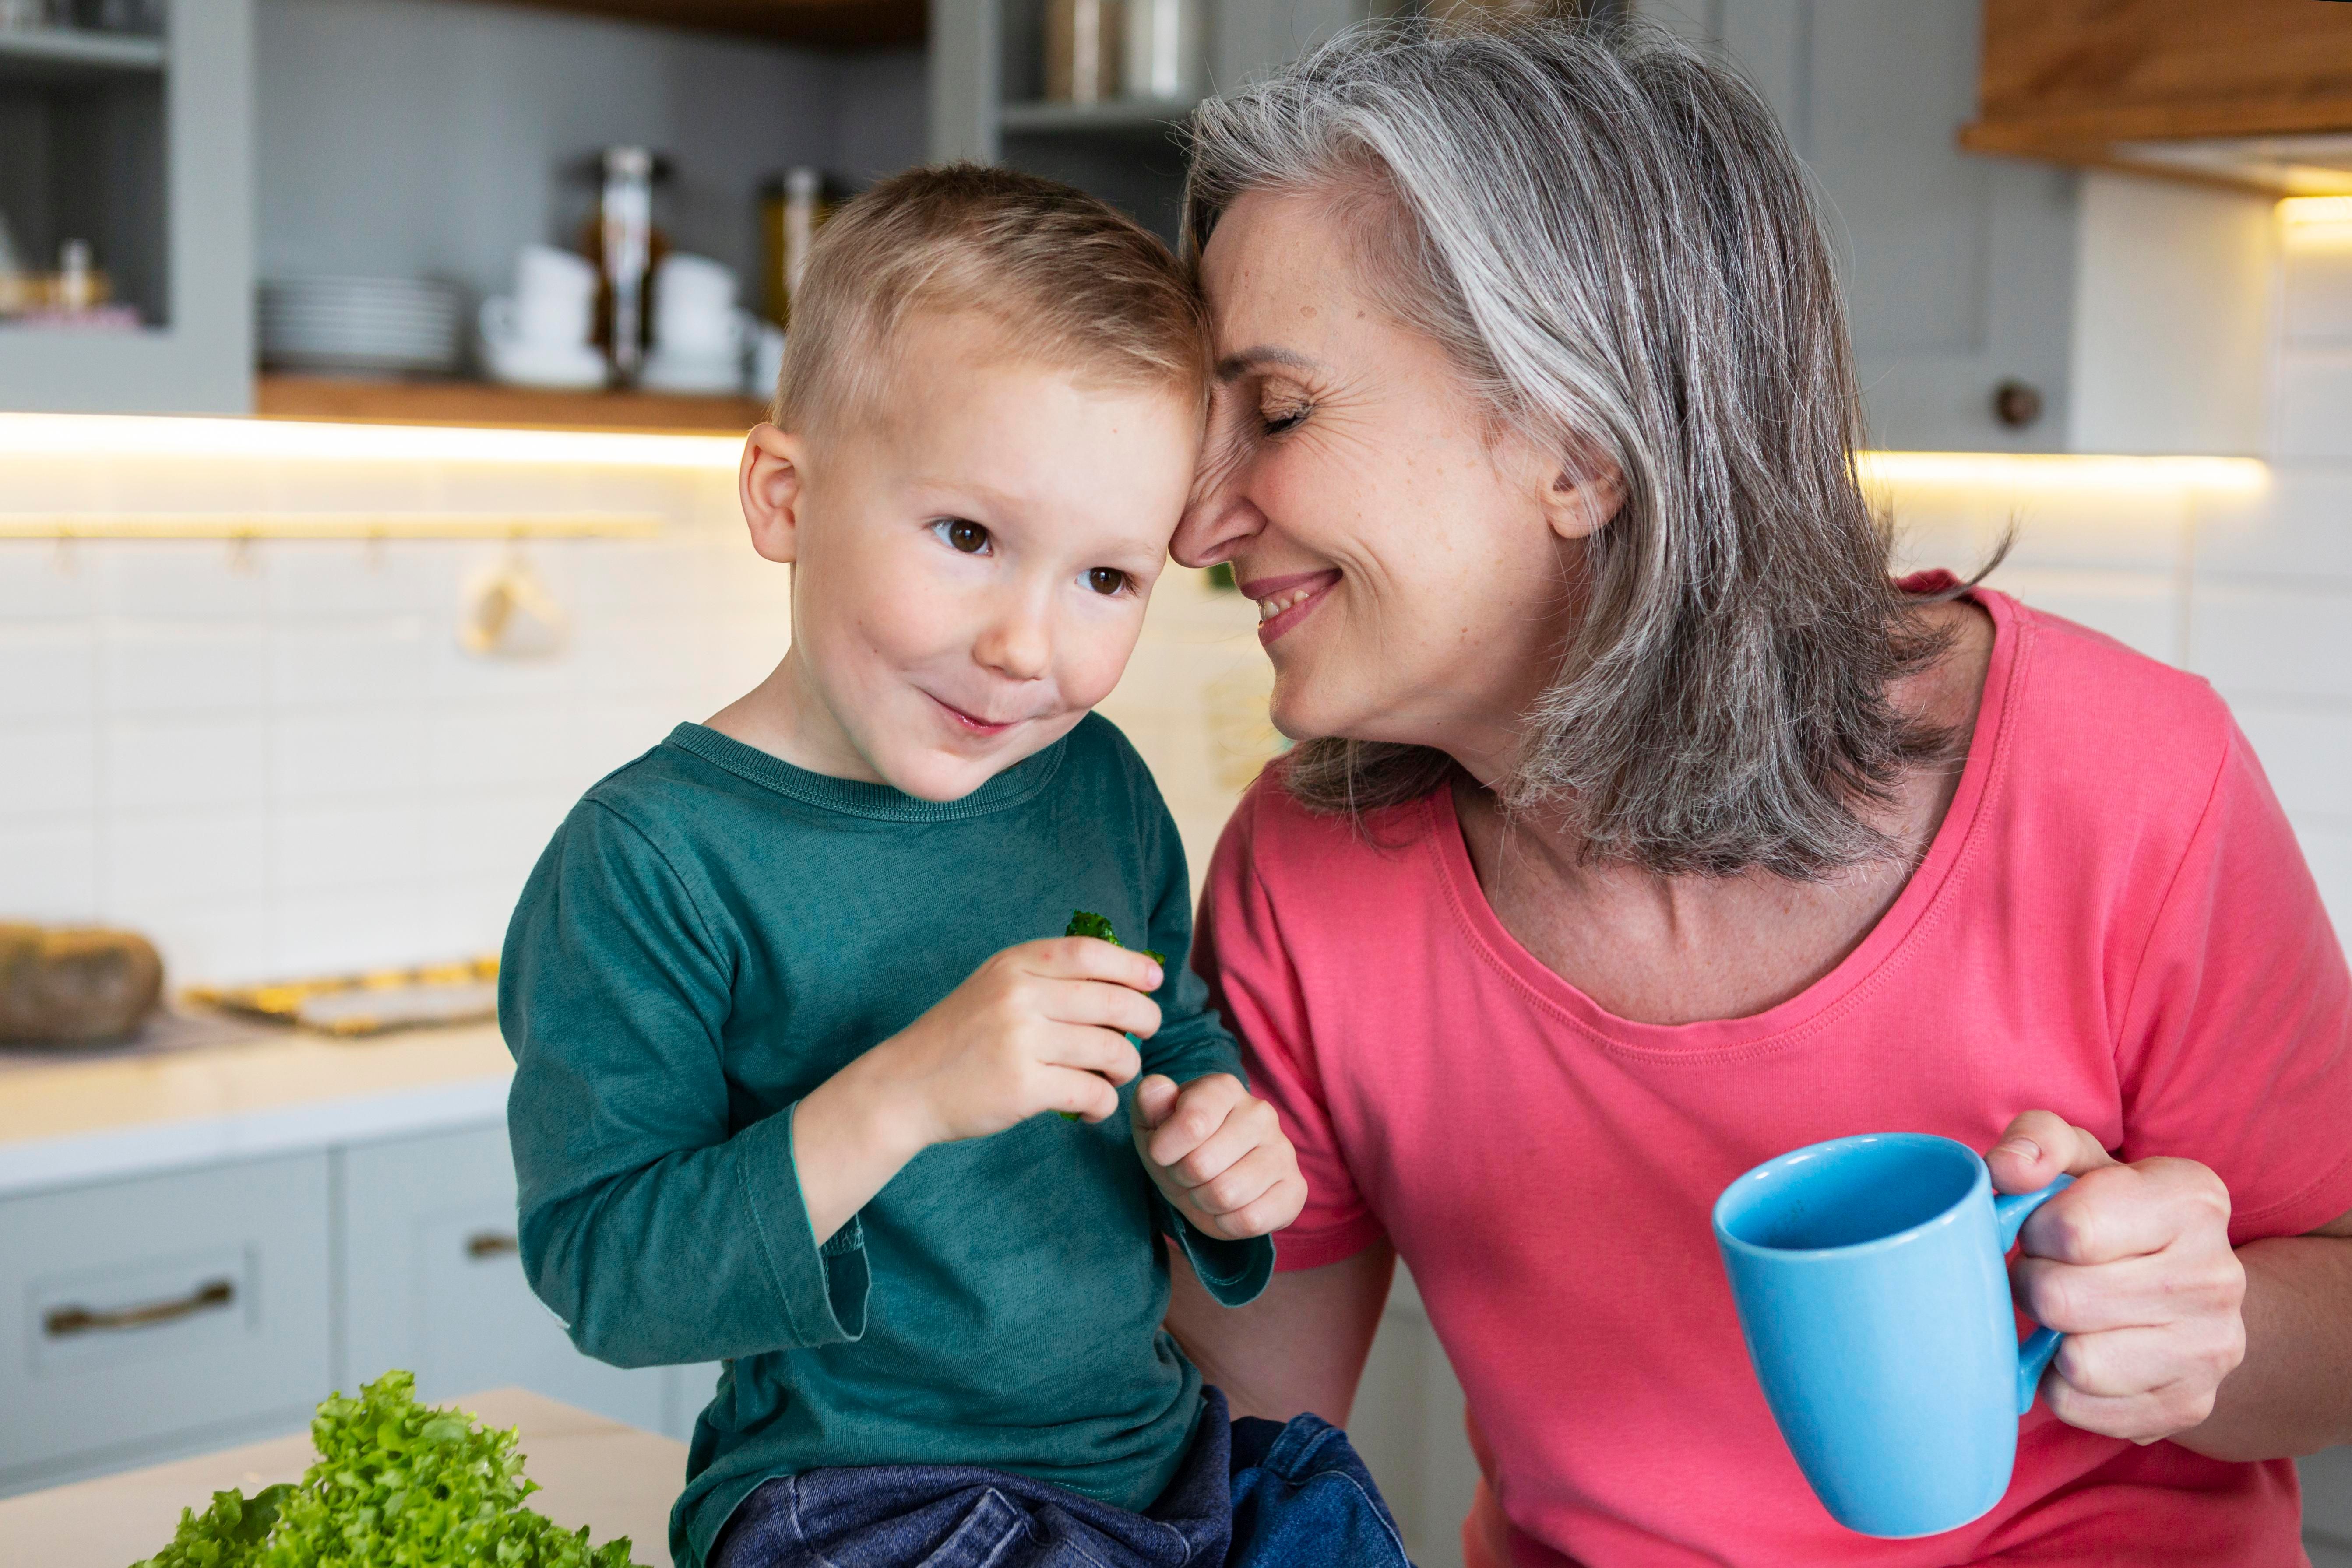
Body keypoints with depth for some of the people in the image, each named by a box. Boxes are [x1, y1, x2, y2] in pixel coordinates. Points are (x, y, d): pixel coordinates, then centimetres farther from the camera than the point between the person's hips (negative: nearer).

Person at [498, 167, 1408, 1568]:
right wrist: (900, 1097, -29)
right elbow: (602, 1278, -18)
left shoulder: (1101, 788, 3)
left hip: (1159, 1450, 6)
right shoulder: (653, 857, -15)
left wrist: (1211, 1155, -4)